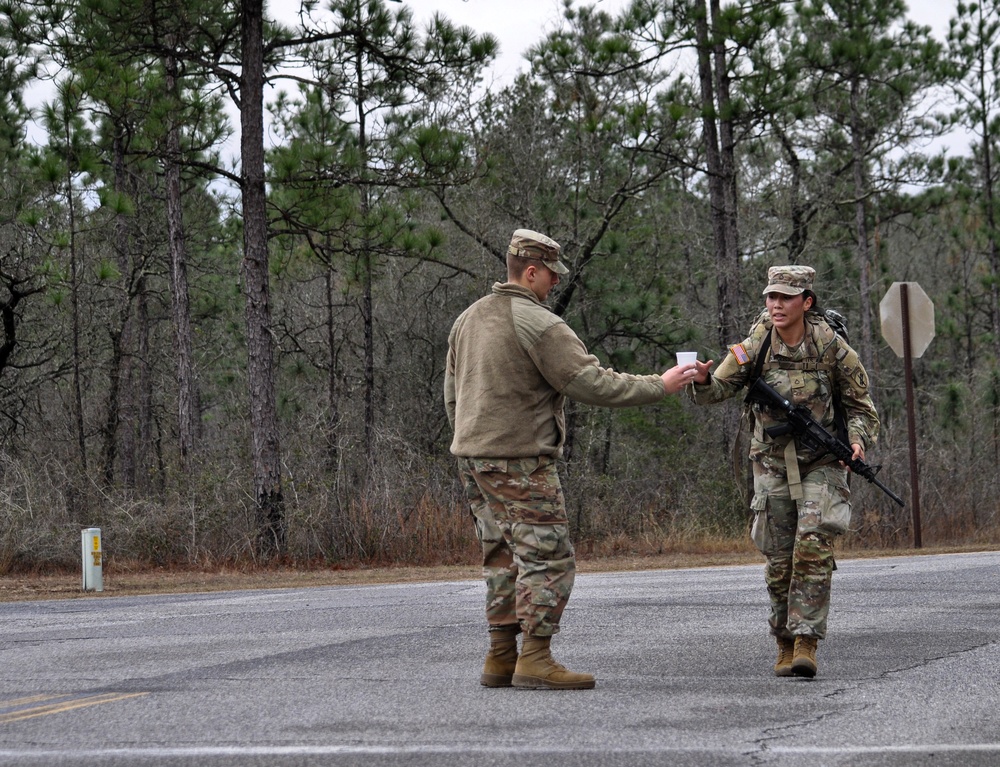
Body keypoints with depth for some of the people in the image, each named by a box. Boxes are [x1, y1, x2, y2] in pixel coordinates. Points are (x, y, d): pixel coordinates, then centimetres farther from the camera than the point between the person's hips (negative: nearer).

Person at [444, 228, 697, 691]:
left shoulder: (468, 319, 14)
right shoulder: (539, 324, -13)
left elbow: (453, 395, 20)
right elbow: (593, 385, -16)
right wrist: (660, 387, -8)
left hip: (473, 458, 9)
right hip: (520, 461, -9)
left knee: (503, 557, 13)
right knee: (549, 557, -6)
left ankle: (500, 659, 12)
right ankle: (535, 660, -10)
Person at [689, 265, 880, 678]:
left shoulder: (831, 347, -8)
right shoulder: (755, 346, -4)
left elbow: (860, 404, 2)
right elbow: (718, 390, -8)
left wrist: (859, 440, -16)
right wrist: (701, 380, -31)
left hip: (821, 462, -2)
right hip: (773, 462, 2)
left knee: (813, 545, -17)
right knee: (779, 559, 5)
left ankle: (806, 641, -16)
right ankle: (785, 644, 18)